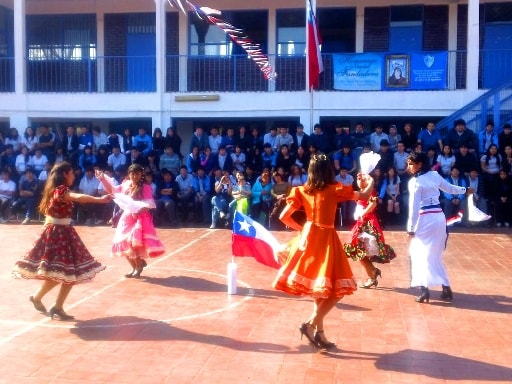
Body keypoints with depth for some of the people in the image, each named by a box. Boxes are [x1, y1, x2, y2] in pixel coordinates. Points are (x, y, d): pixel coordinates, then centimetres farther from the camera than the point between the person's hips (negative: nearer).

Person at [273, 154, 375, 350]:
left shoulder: (302, 191, 2)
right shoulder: (334, 190, -9)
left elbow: (284, 217, 0)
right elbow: (364, 195, -2)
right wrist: (371, 180, 17)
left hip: (308, 238, 6)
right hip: (325, 241, -6)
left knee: (319, 288, 15)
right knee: (336, 289, 2)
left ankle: (319, 333, 18)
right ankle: (310, 324, -5)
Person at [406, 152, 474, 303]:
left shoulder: (415, 182, -12)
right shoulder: (434, 175, 8)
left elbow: (414, 207, -13)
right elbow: (449, 188, 23)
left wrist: (411, 228, -8)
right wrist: (465, 190, 43)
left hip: (425, 219, -7)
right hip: (439, 217, 7)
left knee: (420, 255, 1)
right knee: (434, 255, 15)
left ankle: (425, 290, -8)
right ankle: (446, 289, 15)